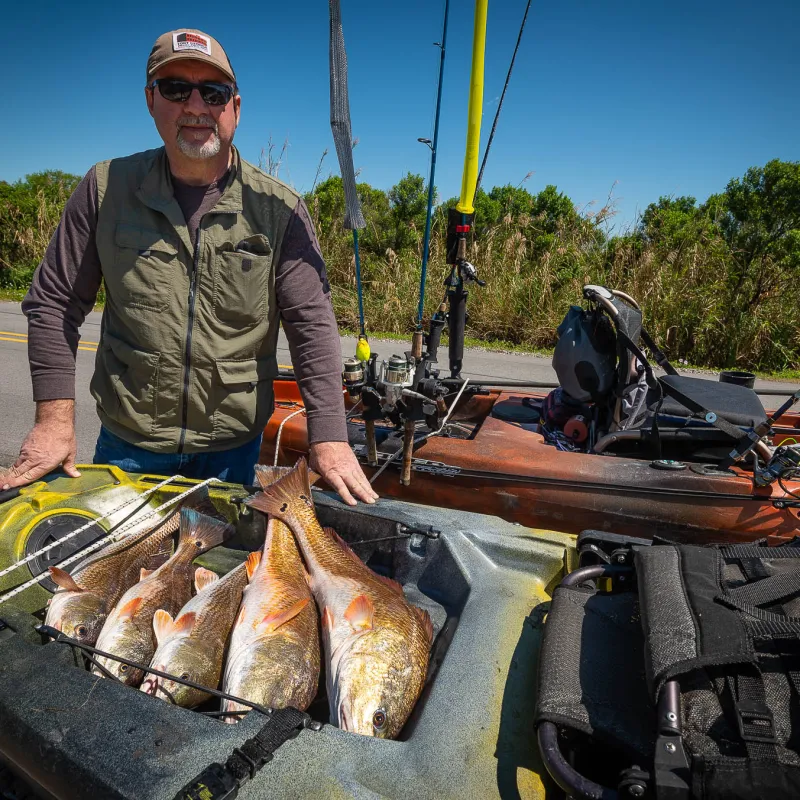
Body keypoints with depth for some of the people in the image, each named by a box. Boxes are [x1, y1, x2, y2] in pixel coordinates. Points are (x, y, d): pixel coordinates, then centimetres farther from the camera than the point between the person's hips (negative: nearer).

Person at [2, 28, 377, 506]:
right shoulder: (107, 188, -3)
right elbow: (54, 304, 2)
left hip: (233, 450, 0)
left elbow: (312, 324, -12)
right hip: (126, 445, 1)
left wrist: (330, 439, -20)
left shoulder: (278, 209, -7)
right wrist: (55, 420, -6)